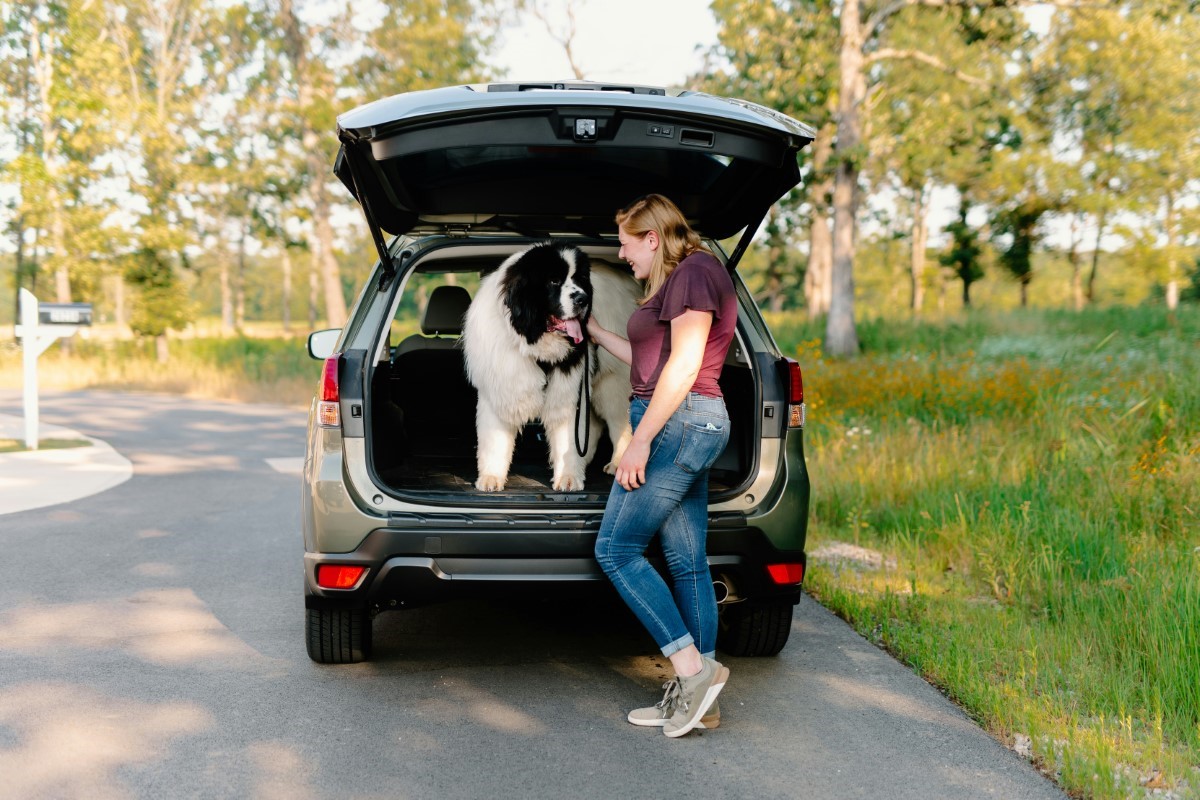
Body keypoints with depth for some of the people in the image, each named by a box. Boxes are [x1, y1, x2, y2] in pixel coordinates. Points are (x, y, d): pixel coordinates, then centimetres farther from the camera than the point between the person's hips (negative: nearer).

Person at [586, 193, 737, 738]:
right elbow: (653, 363, 28)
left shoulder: (694, 272, -8)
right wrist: (592, 332, 35)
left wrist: (640, 440, -19)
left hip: (679, 424, -10)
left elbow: (683, 366, -17)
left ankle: (692, 667, -7)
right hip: (685, 428, 10)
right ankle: (696, 698, 11)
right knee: (687, 562, 8)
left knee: (615, 549, -8)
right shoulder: (676, 282, 22)